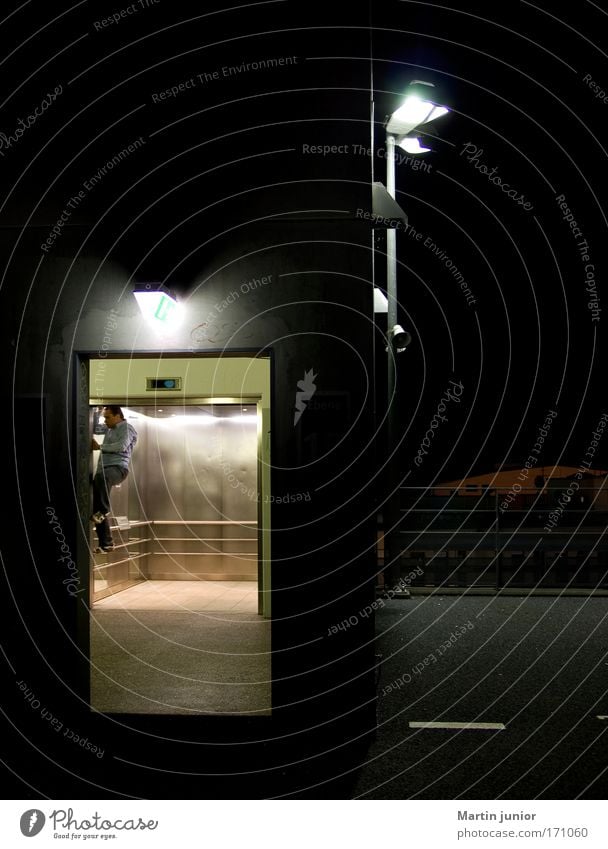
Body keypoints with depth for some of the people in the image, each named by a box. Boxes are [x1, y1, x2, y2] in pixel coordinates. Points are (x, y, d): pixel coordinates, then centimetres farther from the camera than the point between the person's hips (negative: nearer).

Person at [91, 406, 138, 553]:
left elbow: (122, 446, -13)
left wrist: (100, 447, -8)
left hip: (118, 468, -9)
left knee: (101, 477, -42)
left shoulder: (127, 428, 3)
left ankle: (103, 510, -29)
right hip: (104, 469, 9)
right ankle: (106, 543, 6)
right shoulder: (110, 430, 29)